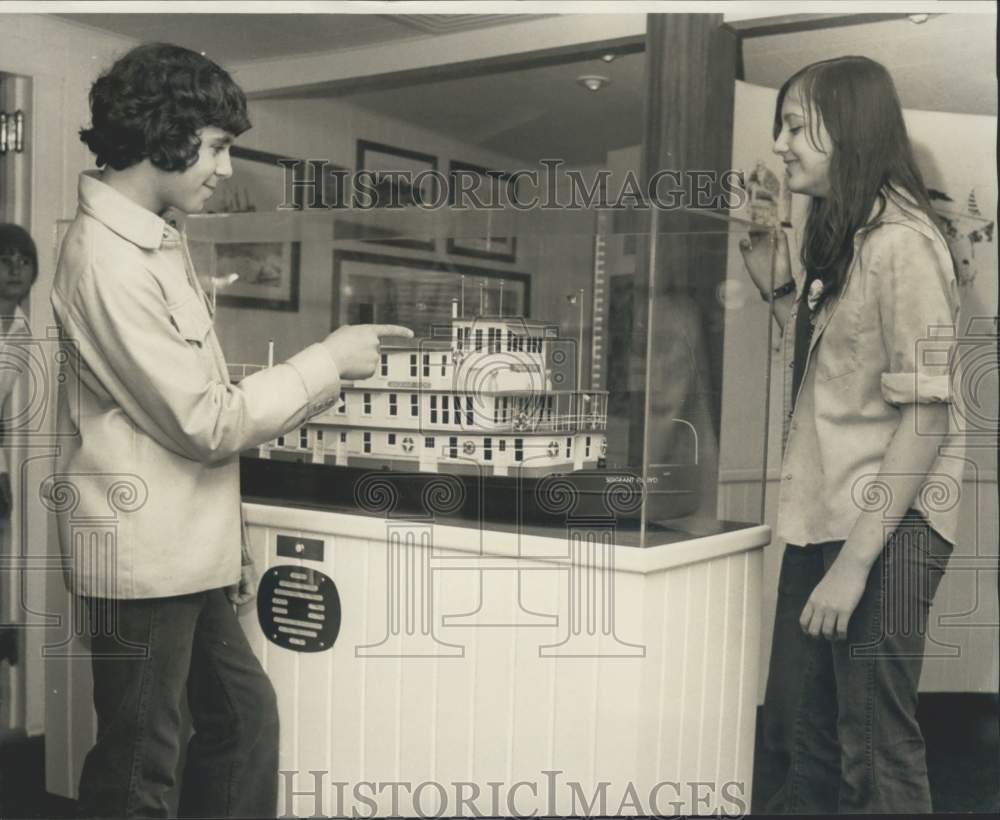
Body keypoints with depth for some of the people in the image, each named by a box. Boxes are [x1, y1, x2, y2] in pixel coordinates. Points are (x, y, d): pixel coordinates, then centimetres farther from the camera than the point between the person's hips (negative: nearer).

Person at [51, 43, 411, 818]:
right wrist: (327, 361, -12)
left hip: (183, 551, 10)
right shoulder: (108, 261, -21)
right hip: (144, 554, -10)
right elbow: (206, 422, -20)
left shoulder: (155, 240, 11)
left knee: (243, 714, 18)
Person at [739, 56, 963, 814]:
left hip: (883, 532, -9)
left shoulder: (902, 242, -14)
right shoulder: (839, 241, 14)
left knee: (876, 757, 1)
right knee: (798, 741, 17)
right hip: (822, 522, 9)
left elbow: (926, 414, -18)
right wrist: (779, 288, 9)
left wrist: (856, 558, -19)